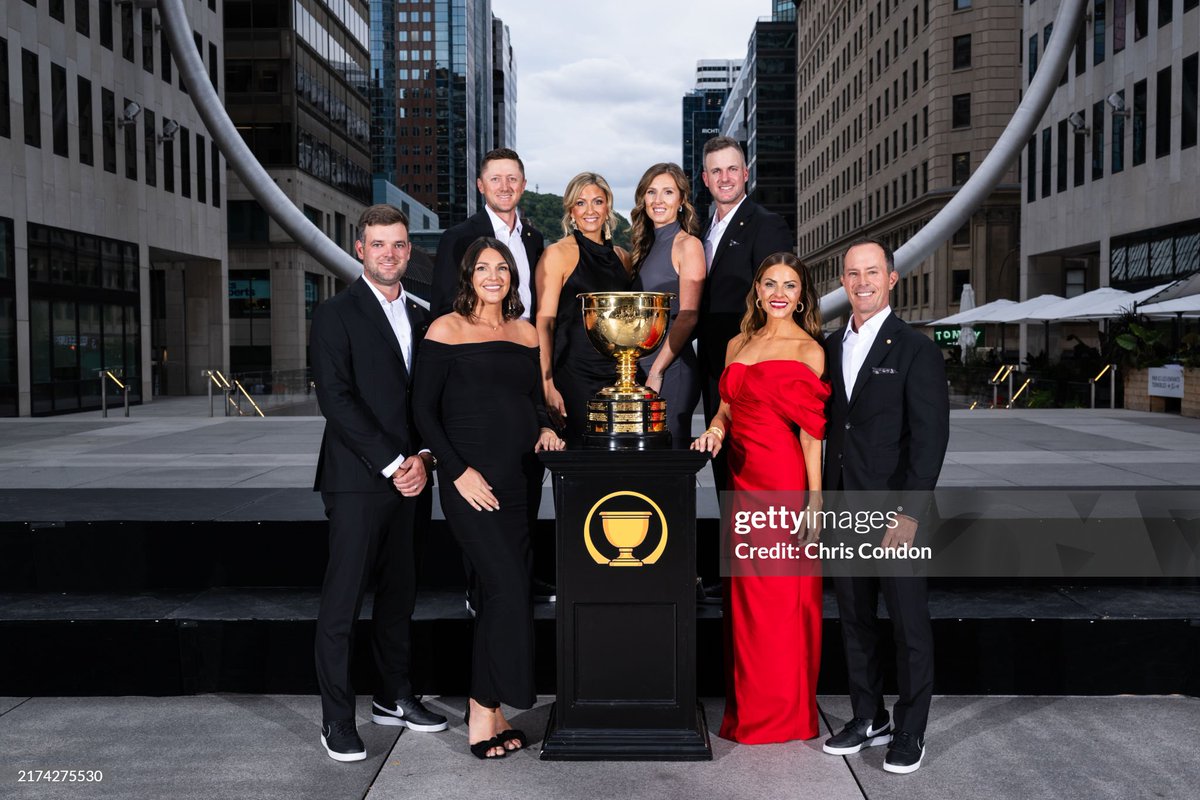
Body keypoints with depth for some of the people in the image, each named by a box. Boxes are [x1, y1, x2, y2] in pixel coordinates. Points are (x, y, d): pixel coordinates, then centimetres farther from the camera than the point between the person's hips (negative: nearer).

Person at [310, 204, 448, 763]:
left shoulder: (419, 318, 16)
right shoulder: (336, 313, -3)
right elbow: (336, 399, -12)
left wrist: (422, 457, -3)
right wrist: (392, 464, -14)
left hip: (408, 477, 6)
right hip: (357, 480, -6)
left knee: (399, 594, 13)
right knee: (342, 602, -2)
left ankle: (395, 697, 27)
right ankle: (337, 718, 9)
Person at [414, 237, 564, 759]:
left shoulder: (526, 333, 14)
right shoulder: (446, 329, -1)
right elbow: (423, 409, -4)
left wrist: (545, 428, 0)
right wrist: (459, 471, -12)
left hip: (523, 476, 6)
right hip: (471, 477, -5)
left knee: (498, 590, 7)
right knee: (508, 587, -13)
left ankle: (487, 704, 19)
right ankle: (483, 712, 0)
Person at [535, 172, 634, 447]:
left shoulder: (621, 257, 14)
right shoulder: (558, 254, -3)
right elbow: (544, 323, -8)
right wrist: (548, 386, -16)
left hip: (617, 374, 5)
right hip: (574, 375, -5)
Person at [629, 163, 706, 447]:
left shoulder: (687, 244, -6)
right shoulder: (645, 245, 15)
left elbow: (687, 316, -13)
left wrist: (656, 371, -15)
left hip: (671, 368, -7)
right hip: (640, 365, 7)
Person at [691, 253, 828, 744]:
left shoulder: (809, 351, -2)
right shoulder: (738, 345, 15)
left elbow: (811, 432, -7)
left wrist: (815, 499, -12)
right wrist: (716, 429, -2)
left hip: (786, 481, -5)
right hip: (743, 478, 6)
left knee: (783, 596, 2)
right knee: (745, 593, 10)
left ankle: (784, 713, 17)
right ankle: (748, 708, 24)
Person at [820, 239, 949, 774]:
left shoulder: (916, 350, -6)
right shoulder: (831, 346, 11)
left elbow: (931, 436, -11)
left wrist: (909, 511, -17)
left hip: (893, 511, -5)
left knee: (908, 622, 5)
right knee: (854, 618, 14)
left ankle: (910, 731, 19)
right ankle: (868, 718, 29)